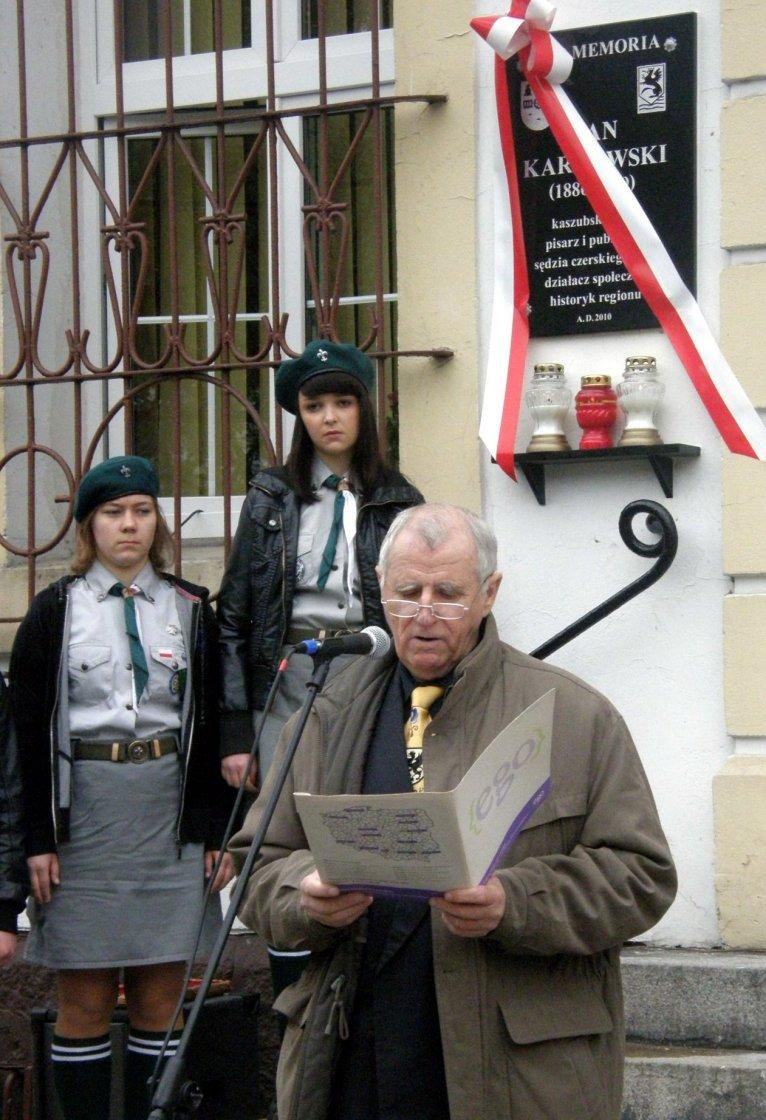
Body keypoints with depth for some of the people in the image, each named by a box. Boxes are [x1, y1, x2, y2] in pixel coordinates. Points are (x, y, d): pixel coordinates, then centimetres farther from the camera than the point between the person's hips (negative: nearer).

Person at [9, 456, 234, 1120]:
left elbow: (213, 728, 9)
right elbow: (29, 733, 1)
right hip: (83, 814, -1)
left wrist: (218, 829, 3)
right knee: (86, 1003, 3)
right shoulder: (55, 611, 4)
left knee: (160, 1000, 5)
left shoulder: (192, 610, 9)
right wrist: (37, 839, -6)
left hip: (171, 816, 2)